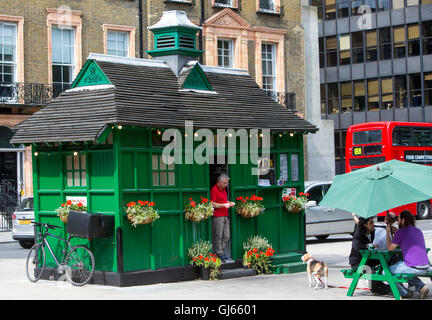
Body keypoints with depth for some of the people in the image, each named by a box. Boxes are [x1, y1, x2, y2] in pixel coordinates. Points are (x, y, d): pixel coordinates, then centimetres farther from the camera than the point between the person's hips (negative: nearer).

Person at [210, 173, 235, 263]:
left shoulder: (224, 189, 17)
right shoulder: (214, 190, -11)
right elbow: (213, 204, -16)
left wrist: (229, 203, 10)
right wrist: (224, 205, -18)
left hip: (225, 216, 9)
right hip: (217, 216, -9)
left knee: (226, 236, 8)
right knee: (218, 237, -3)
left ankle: (221, 252, 17)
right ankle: (219, 255, 2)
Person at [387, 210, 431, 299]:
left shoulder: (401, 232, -3)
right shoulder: (418, 231, 19)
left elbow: (390, 248, 3)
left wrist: (388, 232, 16)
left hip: (413, 267, -7)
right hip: (425, 268, 7)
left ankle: (405, 292, 6)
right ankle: (421, 287, 14)